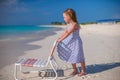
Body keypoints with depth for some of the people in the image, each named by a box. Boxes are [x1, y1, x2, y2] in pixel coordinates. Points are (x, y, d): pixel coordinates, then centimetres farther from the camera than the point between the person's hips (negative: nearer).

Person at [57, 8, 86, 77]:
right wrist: (59, 38, 3)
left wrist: (60, 40, -25)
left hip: (76, 42, -9)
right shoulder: (69, 25, 6)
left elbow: (68, 34, -26)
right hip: (71, 43, 9)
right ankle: (75, 70, 29)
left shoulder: (75, 24, -21)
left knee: (79, 57, 2)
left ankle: (83, 71, 18)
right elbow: (65, 32, 11)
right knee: (71, 57, 14)